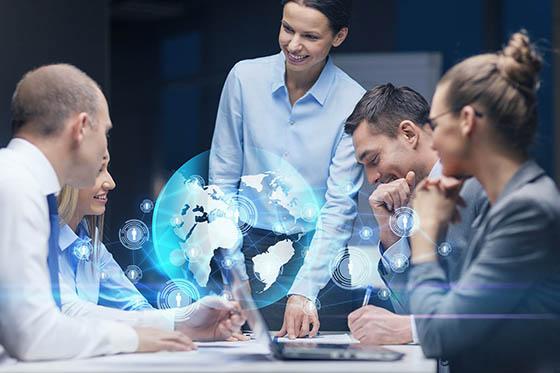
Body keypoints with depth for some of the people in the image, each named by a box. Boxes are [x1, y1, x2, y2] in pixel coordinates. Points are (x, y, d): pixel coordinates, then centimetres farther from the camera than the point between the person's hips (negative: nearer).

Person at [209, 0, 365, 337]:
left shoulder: (354, 104, -9)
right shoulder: (245, 77, -3)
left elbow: (340, 208, -11)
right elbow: (223, 179, 3)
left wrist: (304, 293, -21)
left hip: (314, 251, -1)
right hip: (249, 245, 1)